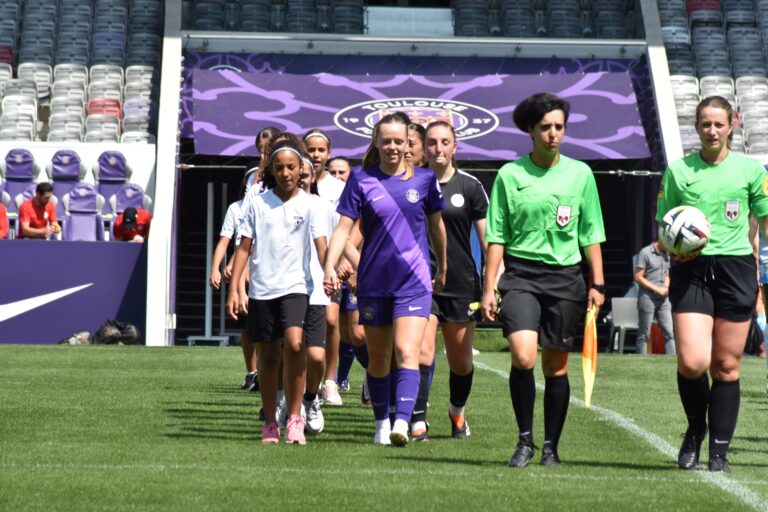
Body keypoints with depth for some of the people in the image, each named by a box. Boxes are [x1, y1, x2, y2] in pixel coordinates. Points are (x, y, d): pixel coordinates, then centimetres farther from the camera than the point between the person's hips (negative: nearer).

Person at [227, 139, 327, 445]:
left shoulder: (308, 204, 2)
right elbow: (244, 247, 8)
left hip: (296, 286, -2)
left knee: (294, 343, -24)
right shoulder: (258, 204, 6)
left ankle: (295, 416, -12)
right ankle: (270, 423, 20)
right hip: (261, 290, 2)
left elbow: (320, 244, -6)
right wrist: (233, 289, 3)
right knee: (268, 355, 7)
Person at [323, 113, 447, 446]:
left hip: (415, 281, -1)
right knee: (378, 359, 11)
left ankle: (402, 423, -25)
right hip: (373, 282, 1)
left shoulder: (424, 179, 3)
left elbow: (436, 225, 15)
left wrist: (442, 269, 23)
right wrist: (330, 266, -18)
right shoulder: (361, 179, -1)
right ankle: (382, 424, 26)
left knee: (407, 353, -16)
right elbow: (344, 226, -5)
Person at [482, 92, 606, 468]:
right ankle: (525, 440, -4)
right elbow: (496, 236, 4)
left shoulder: (580, 174, 6)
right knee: (523, 356, -19)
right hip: (520, 273, -2)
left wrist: (597, 285, 6)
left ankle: (551, 448, 17)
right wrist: (489, 288, -1)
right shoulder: (510, 175, 2)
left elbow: (591, 235, 10)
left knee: (556, 368, 5)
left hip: (564, 277, 2)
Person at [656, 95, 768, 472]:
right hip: (691, 272, 0)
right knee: (692, 363, -13)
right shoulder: (678, 170, 6)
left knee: (726, 366, 2)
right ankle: (695, 428, 15)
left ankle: (719, 451, 12)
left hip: (736, 269, 0)